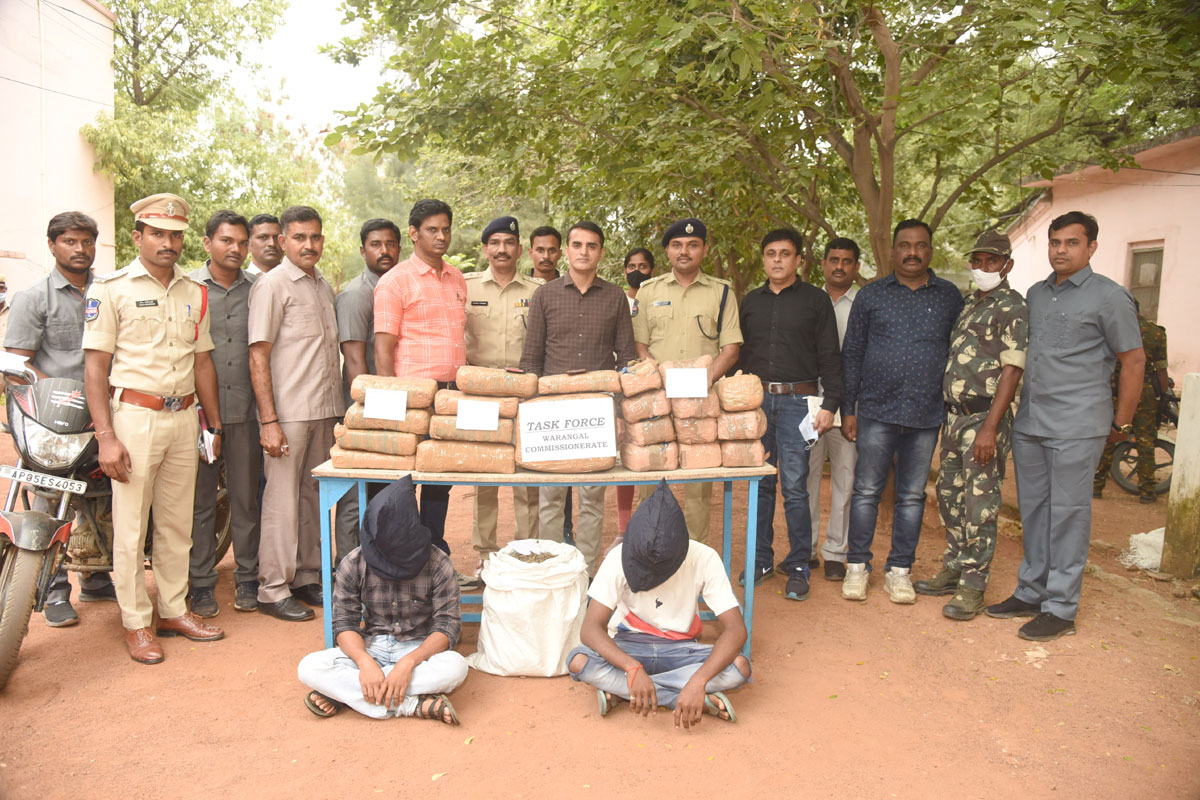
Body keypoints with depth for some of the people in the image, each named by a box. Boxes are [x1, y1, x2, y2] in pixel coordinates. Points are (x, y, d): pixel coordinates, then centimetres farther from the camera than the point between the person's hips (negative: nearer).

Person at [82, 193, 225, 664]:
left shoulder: (194, 293, 11)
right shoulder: (111, 289, -4)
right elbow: (95, 366, -7)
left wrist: (214, 424, 13)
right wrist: (106, 436, -14)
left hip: (184, 417, 5)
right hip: (134, 416, -5)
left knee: (177, 523, 12)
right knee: (130, 527, 2)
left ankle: (174, 610, 24)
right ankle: (136, 622, 14)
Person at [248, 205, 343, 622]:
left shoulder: (324, 286, 15)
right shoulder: (271, 285, -6)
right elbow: (258, 357, -11)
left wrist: (338, 407, 13)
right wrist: (268, 421, -17)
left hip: (325, 411, 7)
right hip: (288, 413, -6)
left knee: (313, 496, 12)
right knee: (282, 500, -1)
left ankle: (307, 579, 24)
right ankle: (273, 590, 9)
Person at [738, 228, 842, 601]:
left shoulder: (816, 300, 4)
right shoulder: (751, 300, 15)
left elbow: (829, 357, 3)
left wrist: (830, 404, -6)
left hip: (797, 400, -3)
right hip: (756, 399, 3)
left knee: (795, 487, -3)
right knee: (760, 484, 8)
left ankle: (798, 566, 9)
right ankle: (761, 559, 19)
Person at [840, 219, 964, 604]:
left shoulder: (950, 297, 8)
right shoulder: (871, 295, 5)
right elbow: (851, 354, 6)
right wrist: (847, 408, 2)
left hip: (927, 414, 1)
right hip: (877, 412, -1)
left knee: (912, 496, 8)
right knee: (866, 491, 2)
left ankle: (899, 570, 19)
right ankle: (857, 566, 15)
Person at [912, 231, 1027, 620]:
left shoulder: (1013, 308, -8)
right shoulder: (968, 304, 17)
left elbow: (1012, 370, -15)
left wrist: (989, 428, -21)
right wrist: (947, 414, 14)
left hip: (985, 418, -8)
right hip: (955, 415, 8)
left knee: (980, 504, -3)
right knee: (950, 496, 14)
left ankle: (973, 587, 5)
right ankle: (953, 570, 26)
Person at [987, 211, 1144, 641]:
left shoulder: (1108, 296, -4)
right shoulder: (1035, 294, 14)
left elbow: (1133, 361, -2)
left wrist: (1121, 424, -1)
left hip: (1077, 427, -6)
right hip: (1029, 422, 6)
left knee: (1068, 515, -1)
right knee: (1033, 511, 12)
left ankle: (1060, 609, 8)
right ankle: (1031, 593, 24)